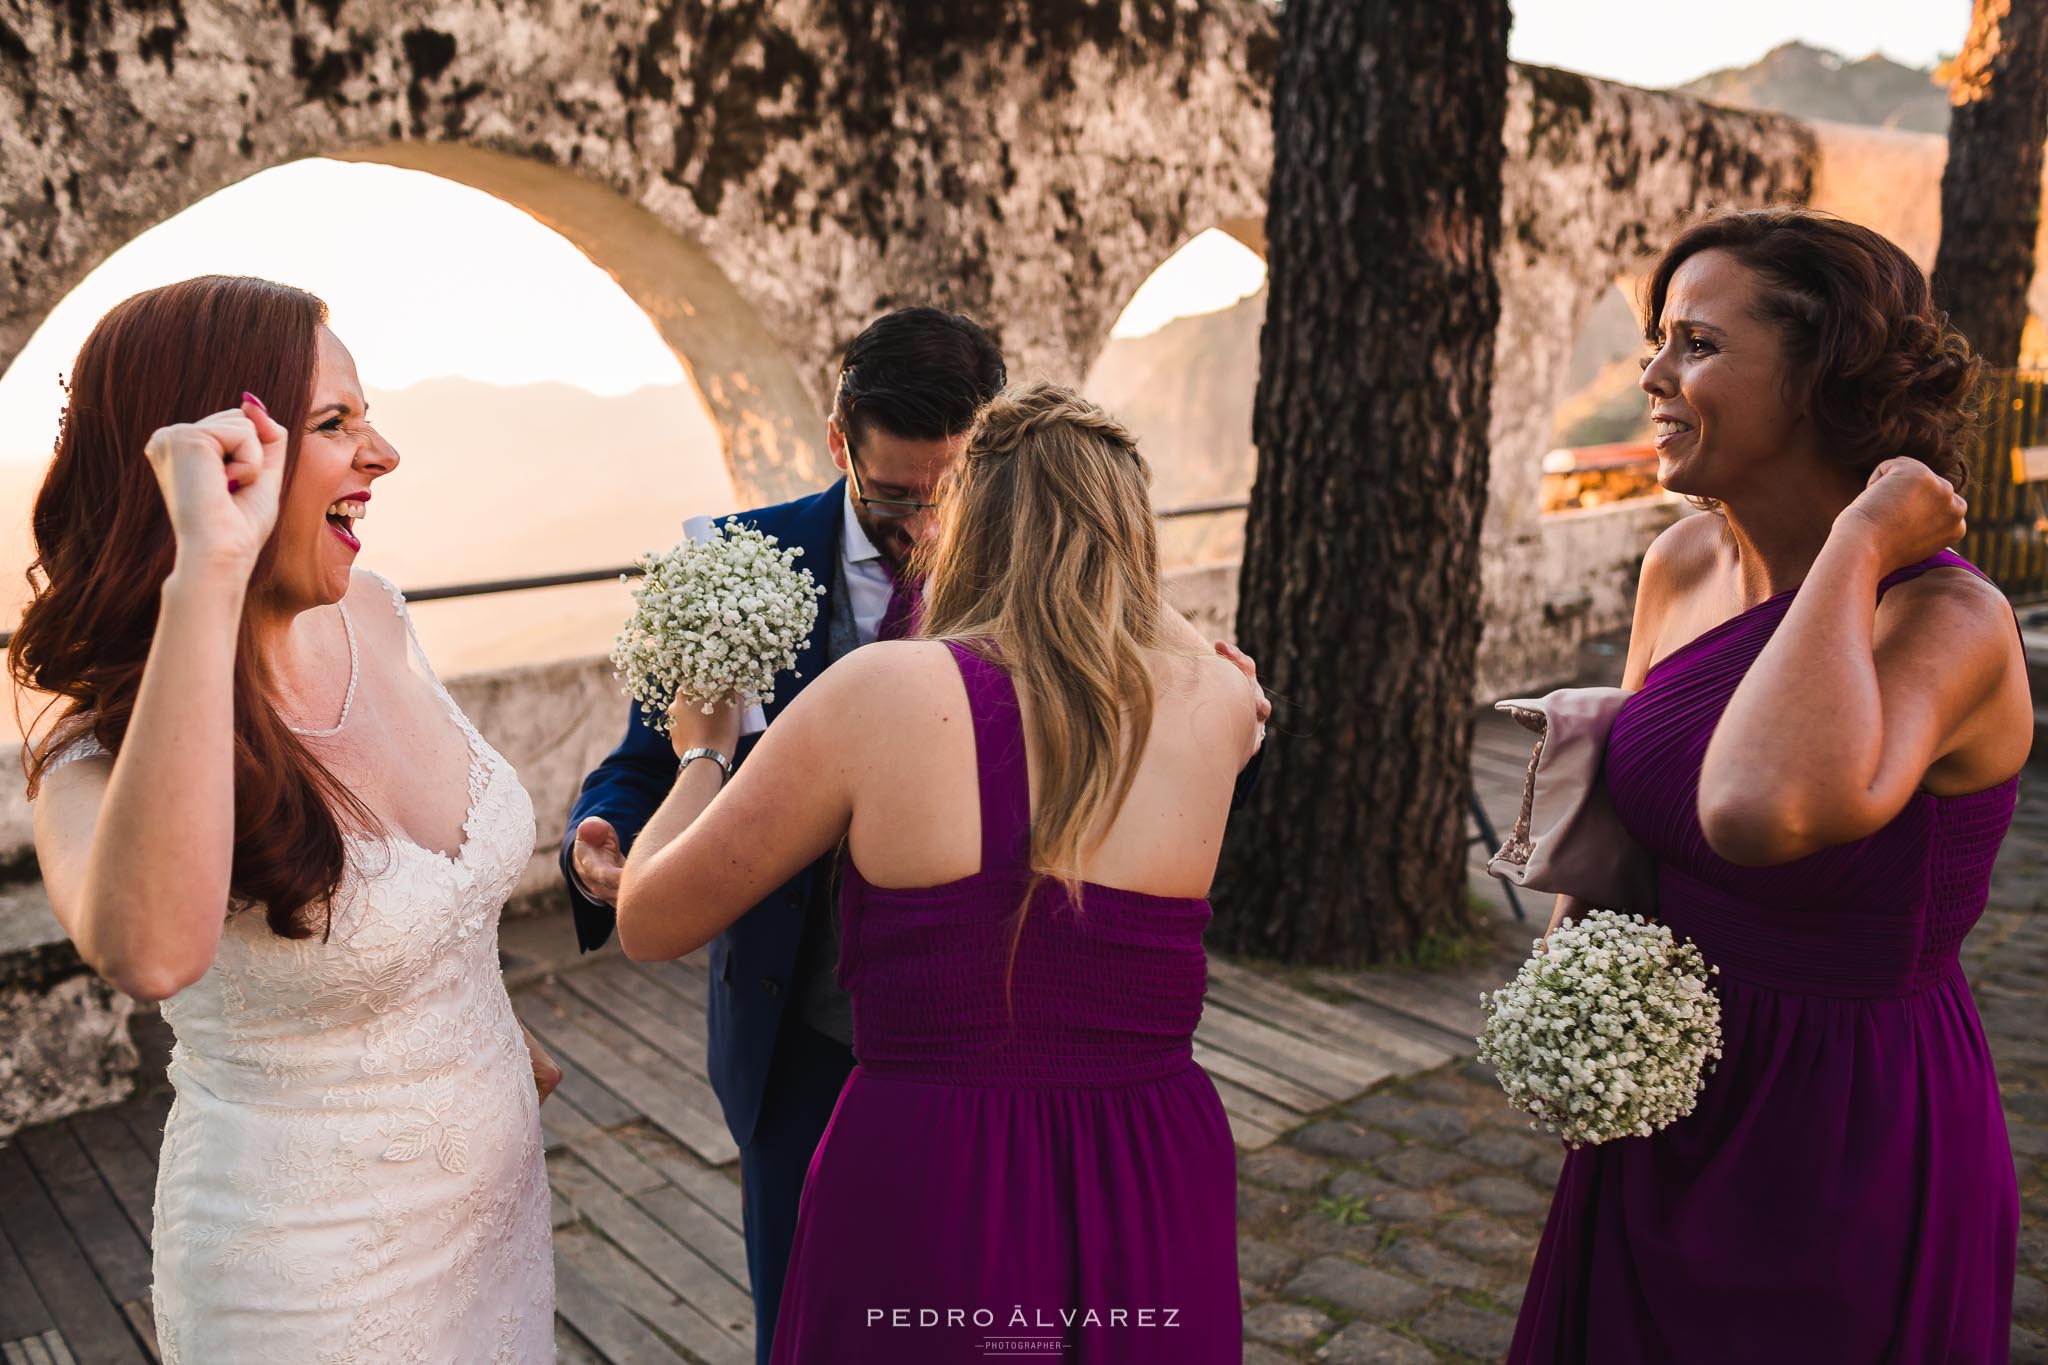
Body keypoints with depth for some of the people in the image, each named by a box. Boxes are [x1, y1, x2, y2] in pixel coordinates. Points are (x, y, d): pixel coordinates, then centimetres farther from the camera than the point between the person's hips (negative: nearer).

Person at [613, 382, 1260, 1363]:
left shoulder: (883, 692, -15)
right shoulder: (1220, 705, -7)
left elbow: (649, 921, -4)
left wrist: (702, 752, 13)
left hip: (922, 1207, -3)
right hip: (1157, 1210, 3)